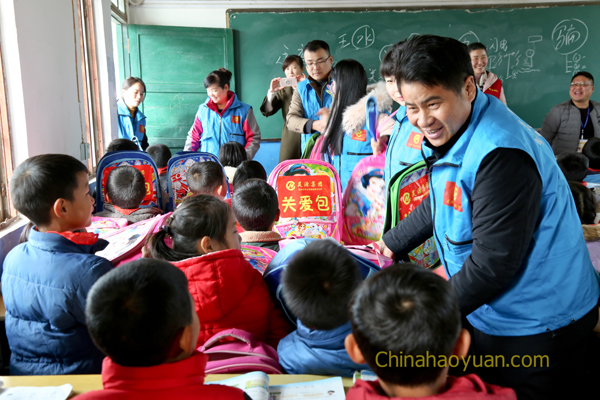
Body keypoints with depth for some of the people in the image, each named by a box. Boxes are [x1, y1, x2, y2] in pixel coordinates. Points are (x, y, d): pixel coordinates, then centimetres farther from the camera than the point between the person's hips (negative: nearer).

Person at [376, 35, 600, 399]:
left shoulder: (501, 156, -32)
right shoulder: (448, 130, 0)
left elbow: (494, 262, -30)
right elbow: (438, 205, 16)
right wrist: (391, 244, 18)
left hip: (537, 329, -9)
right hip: (488, 313, 9)